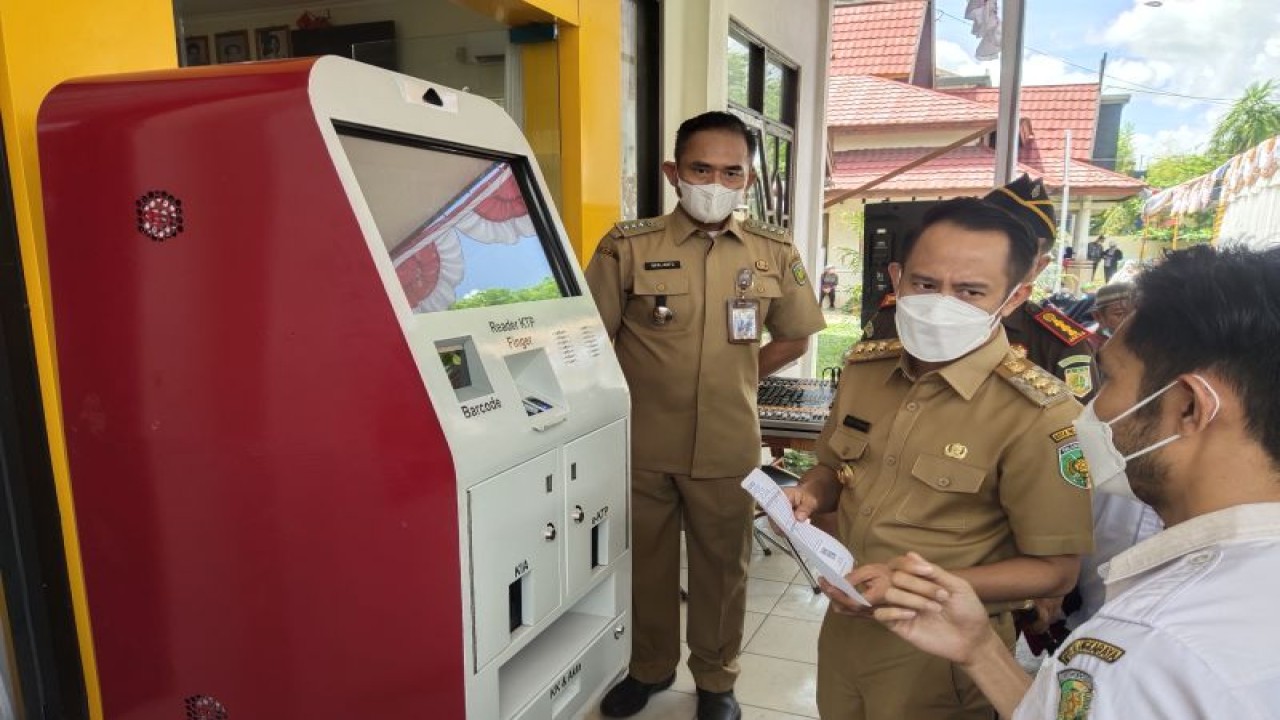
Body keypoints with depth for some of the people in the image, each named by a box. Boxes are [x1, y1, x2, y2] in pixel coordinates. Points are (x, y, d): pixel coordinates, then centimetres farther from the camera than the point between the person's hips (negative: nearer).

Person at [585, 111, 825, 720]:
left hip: (728, 445, 1)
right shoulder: (628, 246, -8)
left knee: (722, 564, 15)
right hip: (642, 443, -1)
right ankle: (650, 666, 40)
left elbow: (795, 337, 11)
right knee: (645, 560, 16)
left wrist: (738, 378, 5)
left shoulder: (775, 253, 0)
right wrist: (634, 391, -4)